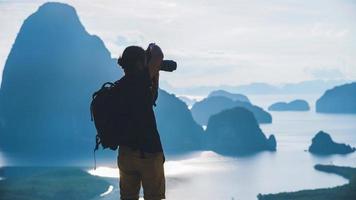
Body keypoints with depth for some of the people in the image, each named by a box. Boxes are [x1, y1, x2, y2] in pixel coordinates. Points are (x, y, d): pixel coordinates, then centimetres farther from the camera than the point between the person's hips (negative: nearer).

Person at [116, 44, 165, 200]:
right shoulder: (137, 81, -15)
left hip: (125, 153, 7)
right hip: (148, 153, -7)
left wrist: (156, 74, 19)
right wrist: (153, 47, 2)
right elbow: (158, 56, -20)